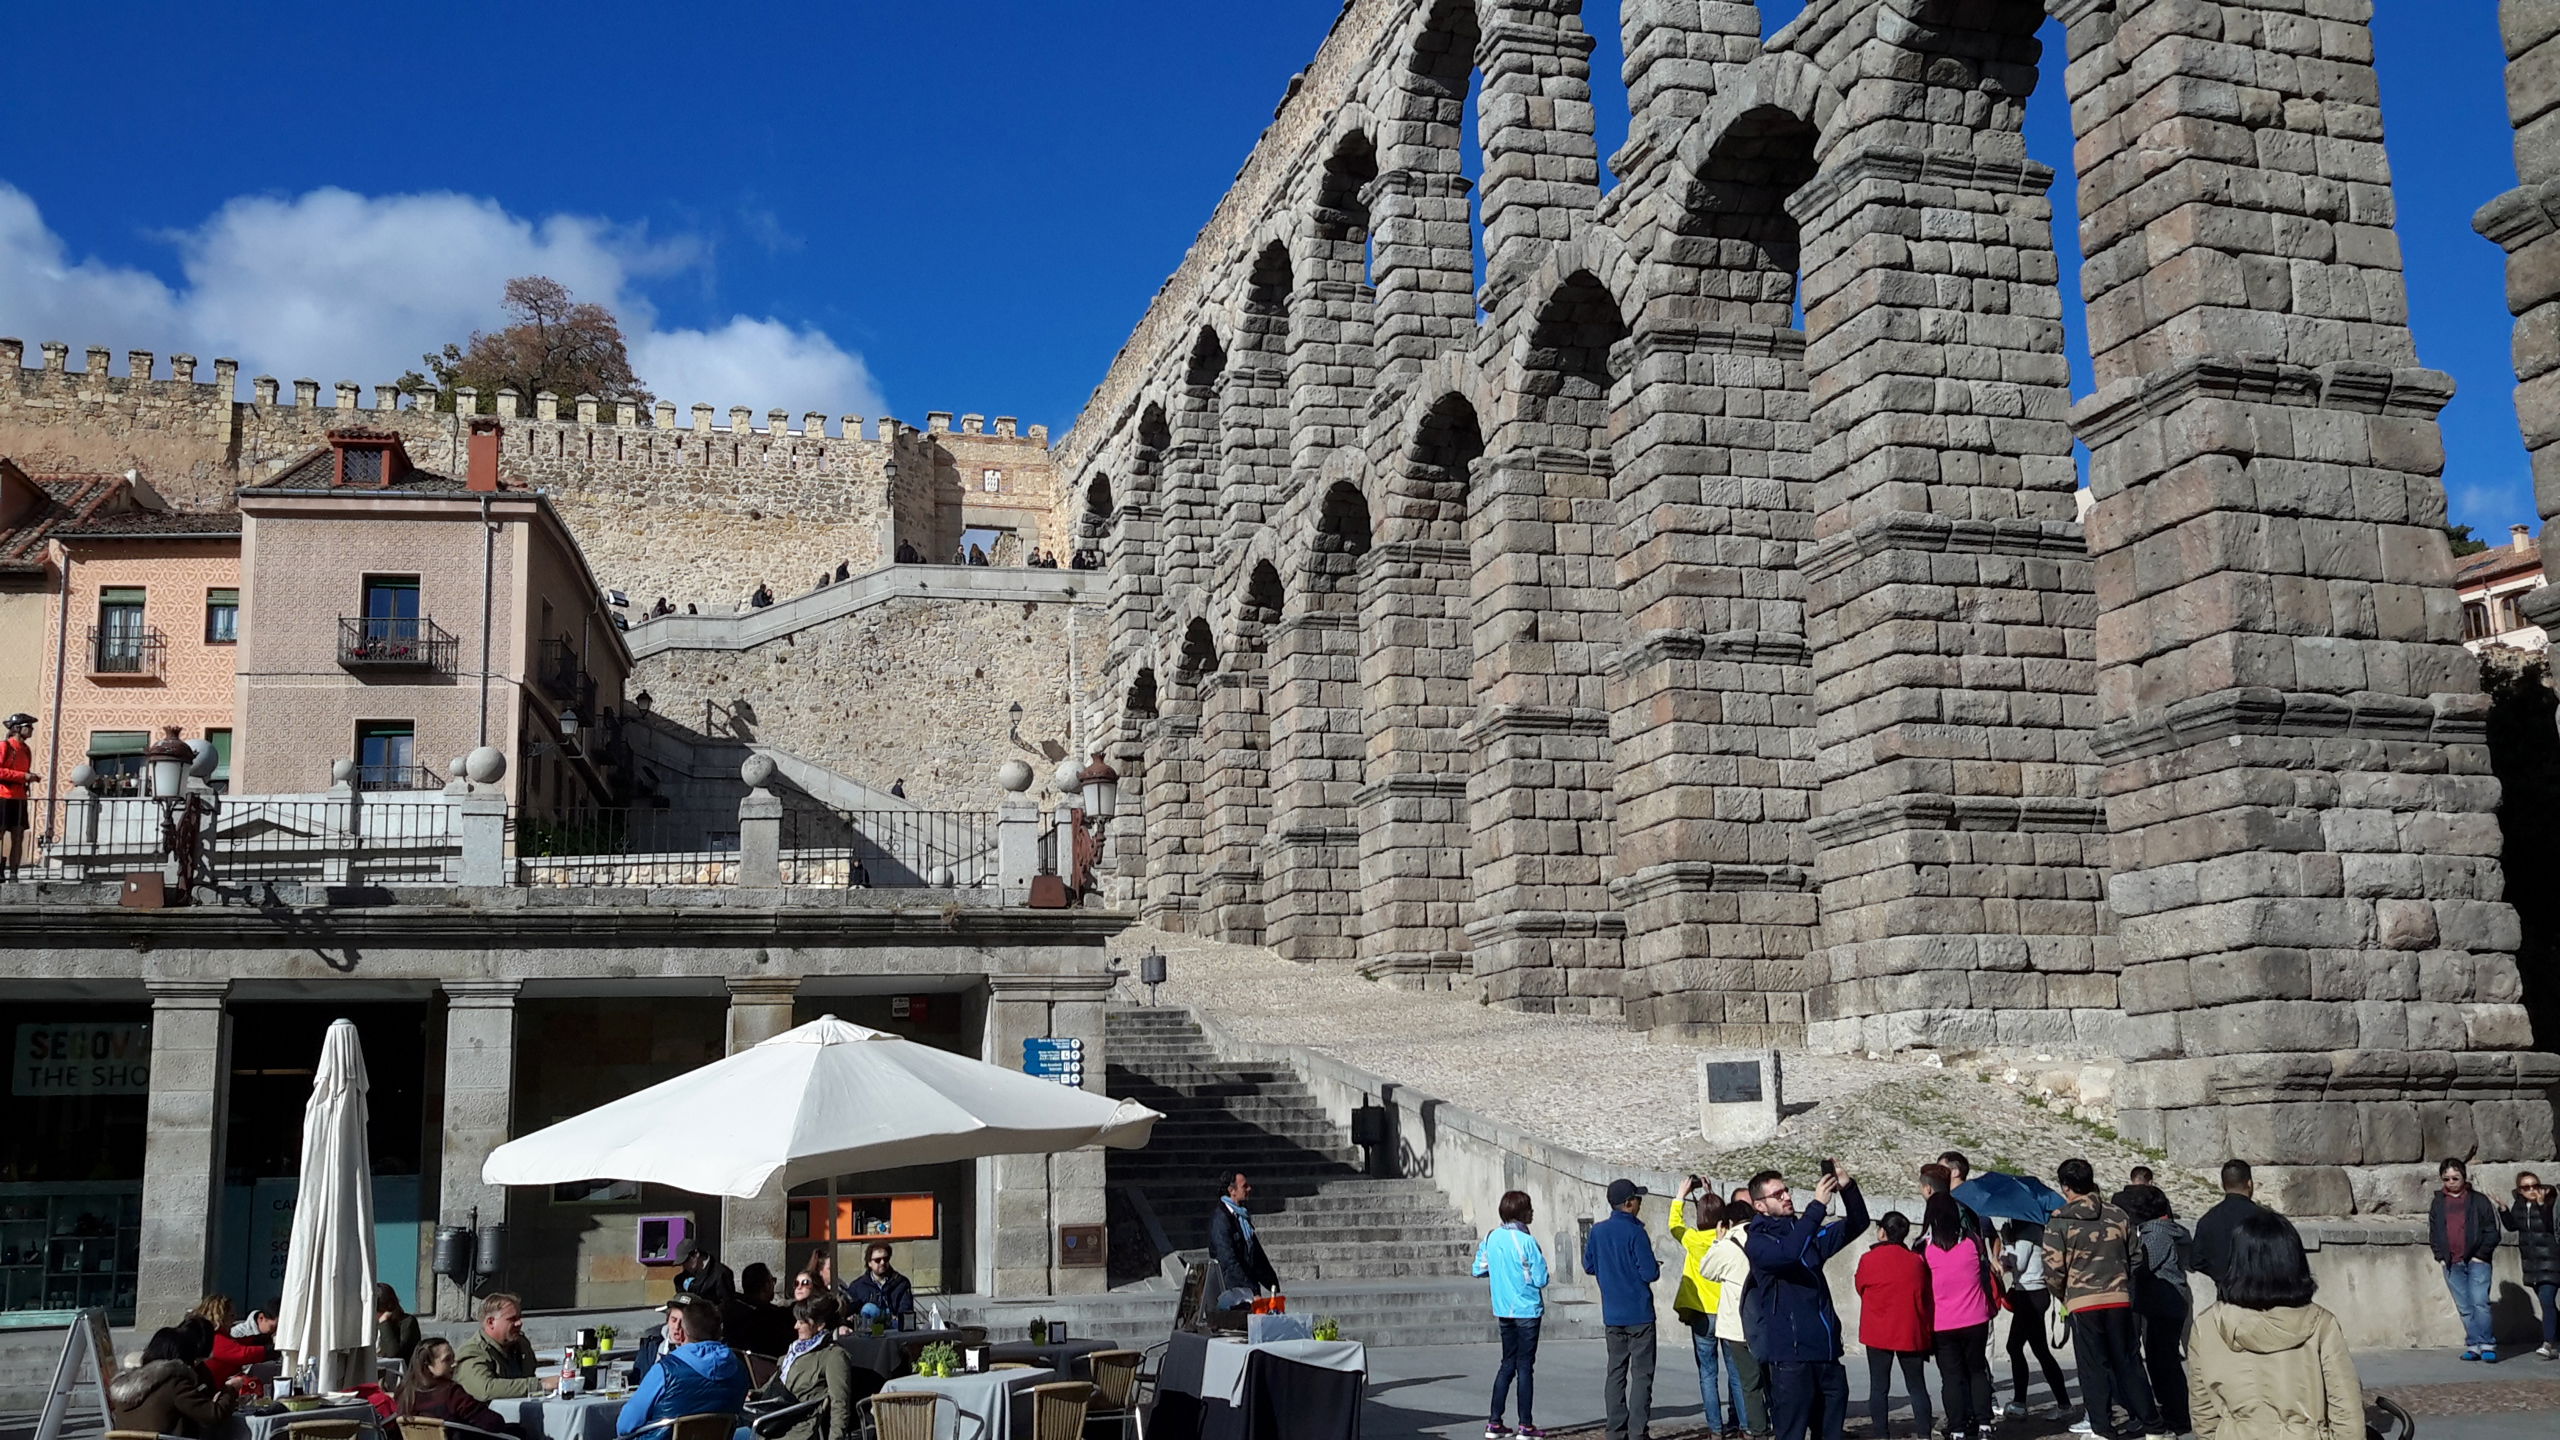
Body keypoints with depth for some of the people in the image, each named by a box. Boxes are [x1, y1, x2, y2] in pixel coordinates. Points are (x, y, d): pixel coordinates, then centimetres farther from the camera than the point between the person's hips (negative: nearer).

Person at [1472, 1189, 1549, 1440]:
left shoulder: (1491, 1237, 1)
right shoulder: (1527, 1242, -17)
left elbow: (1478, 1270, 7)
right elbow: (1541, 1279, -15)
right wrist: (1540, 1262, 5)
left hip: (1503, 1311, 6)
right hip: (1527, 1311, -6)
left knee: (1507, 1364, 15)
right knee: (1525, 1366, 2)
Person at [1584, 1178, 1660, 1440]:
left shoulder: (1597, 1231, 4)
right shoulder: (1635, 1232, -14)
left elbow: (1589, 1267, 13)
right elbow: (1650, 1273, -16)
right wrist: (1655, 1266, 4)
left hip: (1611, 1315, 6)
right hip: (1639, 1314, -6)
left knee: (1616, 1372, 10)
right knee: (1641, 1374, 0)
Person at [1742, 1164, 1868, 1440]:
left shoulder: (1808, 1234, 16)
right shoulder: (1757, 1243, -4)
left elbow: (1857, 1224, 13)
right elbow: (1786, 1252, -25)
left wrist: (1848, 1188, -6)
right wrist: (1818, 1205, -26)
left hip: (1827, 1353, 6)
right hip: (1791, 1357, -6)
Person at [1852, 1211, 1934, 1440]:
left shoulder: (1868, 1260, -7)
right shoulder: (1916, 1261, 0)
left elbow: (1860, 1287, 9)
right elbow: (1926, 1298, 7)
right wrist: (1926, 1334, 16)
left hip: (1878, 1334, -2)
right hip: (1911, 1333, 2)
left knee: (1879, 1386, 4)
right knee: (1917, 1386, 10)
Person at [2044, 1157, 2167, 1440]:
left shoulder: (2059, 1222, -7)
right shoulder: (2118, 1216, 6)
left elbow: (2054, 1269, -9)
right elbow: (2135, 1258, 12)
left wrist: (2062, 1296, 9)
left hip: (2082, 1302, -3)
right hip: (2120, 1300, 3)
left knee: (2093, 1366, 5)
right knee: (2128, 1361, 12)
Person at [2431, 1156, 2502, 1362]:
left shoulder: (2479, 1200, 2)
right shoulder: (2437, 1204, 11)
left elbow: (2492, 1232, 1)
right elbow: (2433, 1233, 17)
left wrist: (2480, 1255, -7)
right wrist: (2440, 1256, 5)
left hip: (2476, 1262, -3)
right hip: (2451, 1265, 3)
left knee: (2479, 1303, -13)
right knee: (2465, 1308, 4)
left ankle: (2487, 1345, -9)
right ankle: (2473, 1345, 7)